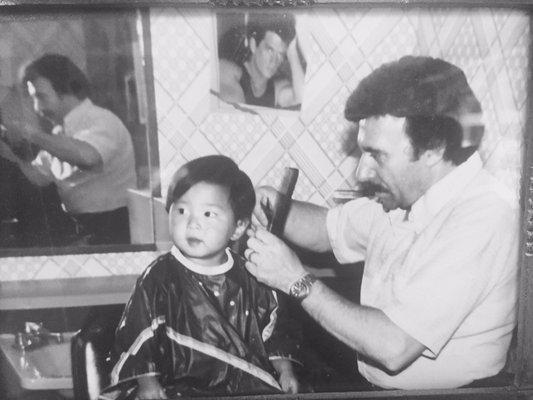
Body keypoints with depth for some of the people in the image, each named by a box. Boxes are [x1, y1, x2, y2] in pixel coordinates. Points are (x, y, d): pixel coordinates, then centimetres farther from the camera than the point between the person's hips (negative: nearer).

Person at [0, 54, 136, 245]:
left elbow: (88, 157, -35)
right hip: (77, 227, 7)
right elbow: (41, 177, 18)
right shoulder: (60, 132, 12)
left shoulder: (102, 121, -14)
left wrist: (36, 135, -24)